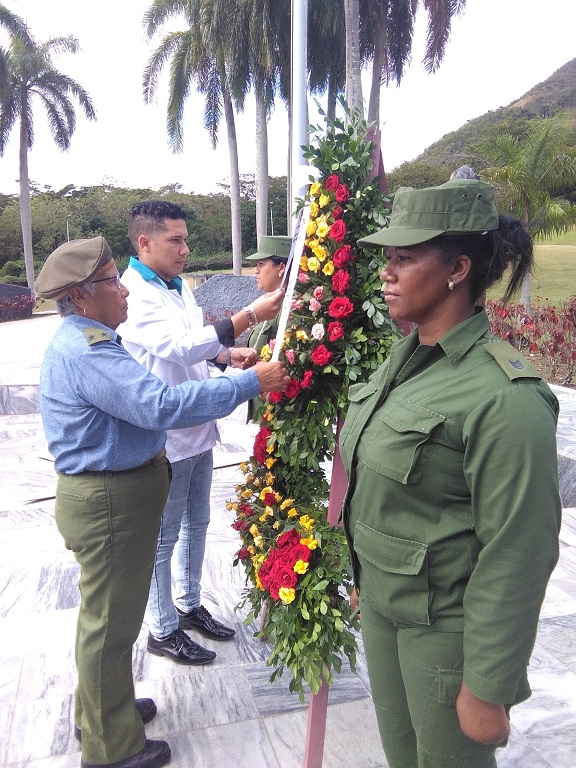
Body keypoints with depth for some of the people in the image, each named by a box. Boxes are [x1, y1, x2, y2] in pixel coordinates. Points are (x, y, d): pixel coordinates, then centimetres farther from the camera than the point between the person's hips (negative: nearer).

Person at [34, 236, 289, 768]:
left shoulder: (83, 343, 10)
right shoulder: (86, 352, -25)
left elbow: (134, 403, 17)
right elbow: (161, 405, -34)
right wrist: (250, 383, -31)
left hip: (108, 494, 11)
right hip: (109, 503, -11)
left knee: (105, 613, 25)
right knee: (112, 620, 6)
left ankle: (100, 711, 46)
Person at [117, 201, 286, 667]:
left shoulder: (180, 285, 9)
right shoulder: (133, 295, -20)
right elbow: (179, 347, -35)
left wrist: (229, 355, -1)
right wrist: (251, 315, -38)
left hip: (198, 429, 9)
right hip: (165, 437, -9)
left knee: (196, 524, 21)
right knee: (164, 537, 8)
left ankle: (189, 605, 41)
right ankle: (162, 630, 27)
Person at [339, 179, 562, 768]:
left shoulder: (503, 398, -26)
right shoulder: (405, 355, 0)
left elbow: (517, 558, -22)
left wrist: (488, 689, -15)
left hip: (445, 626, -7)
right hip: (379, 599, 7)